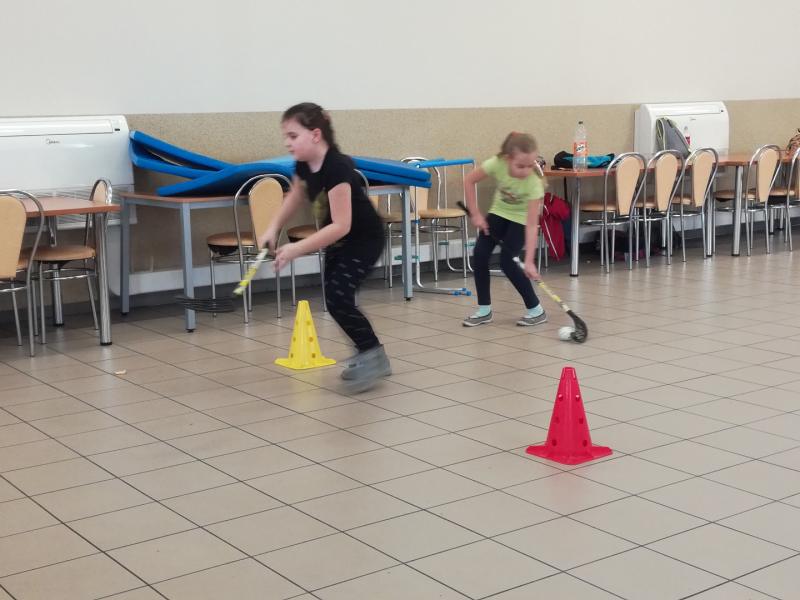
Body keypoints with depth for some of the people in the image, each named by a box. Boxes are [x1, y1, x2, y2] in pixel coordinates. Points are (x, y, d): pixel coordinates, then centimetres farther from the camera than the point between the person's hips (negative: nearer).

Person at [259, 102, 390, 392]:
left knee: (337, 297, -21)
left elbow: (341, 225, -36)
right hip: (338, 239, 9)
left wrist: (297, 249, -37)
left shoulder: (337, 168, -33)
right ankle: (369, 355, 28)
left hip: (364, 238, -9)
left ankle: (372, 355, -4)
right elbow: (295, 196, 15)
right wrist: (273, 228, 1)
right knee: (336, 297, 13)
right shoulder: (304, 165, -7)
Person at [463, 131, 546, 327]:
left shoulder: (534, 183, -36)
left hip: (521, 218, -4)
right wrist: (475, 214, -13)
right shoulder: (497, 164, -31)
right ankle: (484, 310, 7)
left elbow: (531, 225, -36)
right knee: (480, 255, -8)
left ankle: (536, 310, -1)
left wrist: (529, 261, -40)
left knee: (507, 262, -16)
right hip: (499, 212, 4)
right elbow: (469, 181, -13)